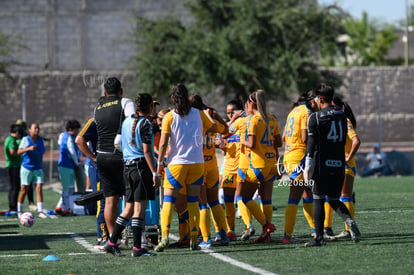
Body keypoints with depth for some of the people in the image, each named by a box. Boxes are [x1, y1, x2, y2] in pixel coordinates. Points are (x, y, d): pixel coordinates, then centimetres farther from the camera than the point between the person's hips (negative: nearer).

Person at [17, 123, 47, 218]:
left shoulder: (40, 140, 7)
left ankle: (40, 211, -9)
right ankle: (19, 211, 16)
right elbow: (19, 151, -17)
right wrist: (29, 149, -32)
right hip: (27, 168, -4)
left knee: (39, 189, -7)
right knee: (24, 189, 3)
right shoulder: (25, 139, -7)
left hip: (38, 168, 4)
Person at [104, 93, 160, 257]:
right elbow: (146, 150, -15)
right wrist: (155, 173, -15)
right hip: (141, 166, -8)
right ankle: (137, 248, -7)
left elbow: (120, 143, 19)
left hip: (127, 166, 8)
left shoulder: (127, 121, 14)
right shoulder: (145, 123, -9)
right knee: (140, 208, -6)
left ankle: (111, 242, 11)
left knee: (129, 208, 13)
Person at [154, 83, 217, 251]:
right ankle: (194, 240, 6)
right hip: (197, 163, 2)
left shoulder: (169, 117, -6)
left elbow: (163, 143, -9)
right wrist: (208, 115, 34)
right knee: (193, 203, 8)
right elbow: (214, 128, 17)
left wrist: (160, 163, 1)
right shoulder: (199, 114, 2)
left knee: (168, 201, 2)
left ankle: (165, 236, -14)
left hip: (176, 164, -2)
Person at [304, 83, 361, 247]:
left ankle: (319, 237, 1)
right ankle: (349, 221, -12)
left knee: (318, 200, 3)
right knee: (334, 199, 14)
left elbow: (311, 143, -9)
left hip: (321, 164, -5)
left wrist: (307, 167, -7)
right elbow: (343, 141, 16)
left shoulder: (315, 118, -5)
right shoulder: (342, 116, 11)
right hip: (339, 164, 5)